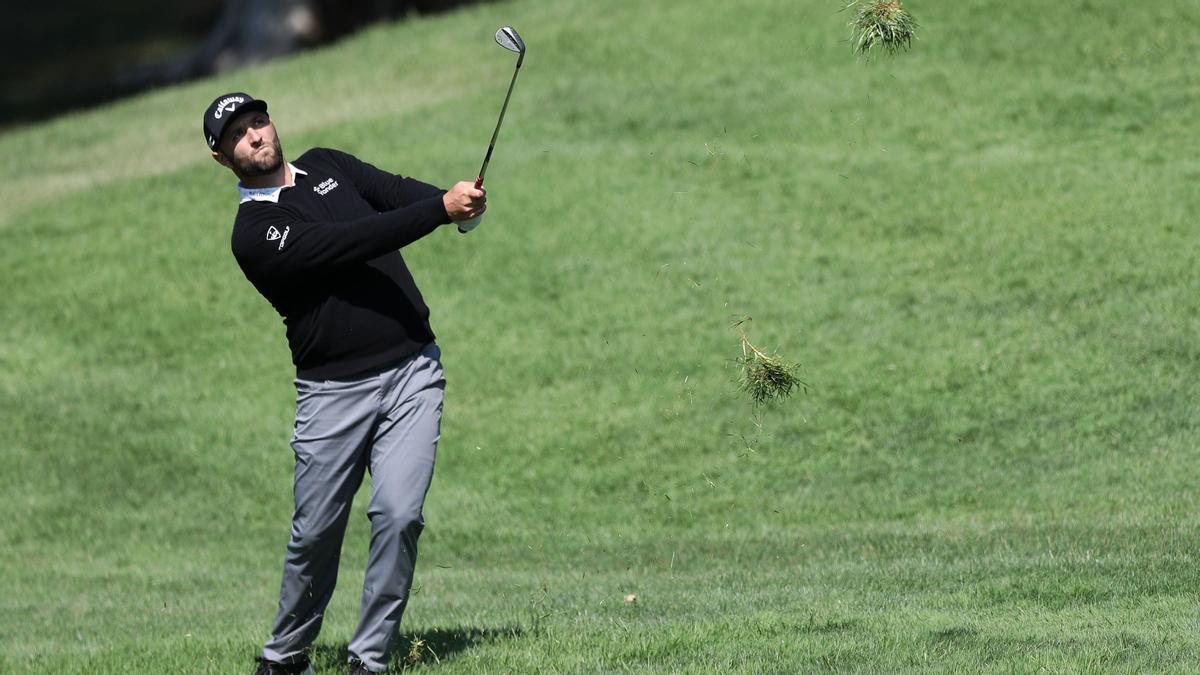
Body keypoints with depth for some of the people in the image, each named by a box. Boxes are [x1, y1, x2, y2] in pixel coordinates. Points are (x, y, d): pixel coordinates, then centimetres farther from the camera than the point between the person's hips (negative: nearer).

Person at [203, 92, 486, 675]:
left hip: (412, 371, 3)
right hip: (333, 391, -3)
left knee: (398, 515, -10)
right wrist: (441, 209, -25)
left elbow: (397, 191, 2)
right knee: (315, 533, 1)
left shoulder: (326, 165, 13)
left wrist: (460, 201, -21)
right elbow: (349, 243, -20)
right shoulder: (253, 236, -9)